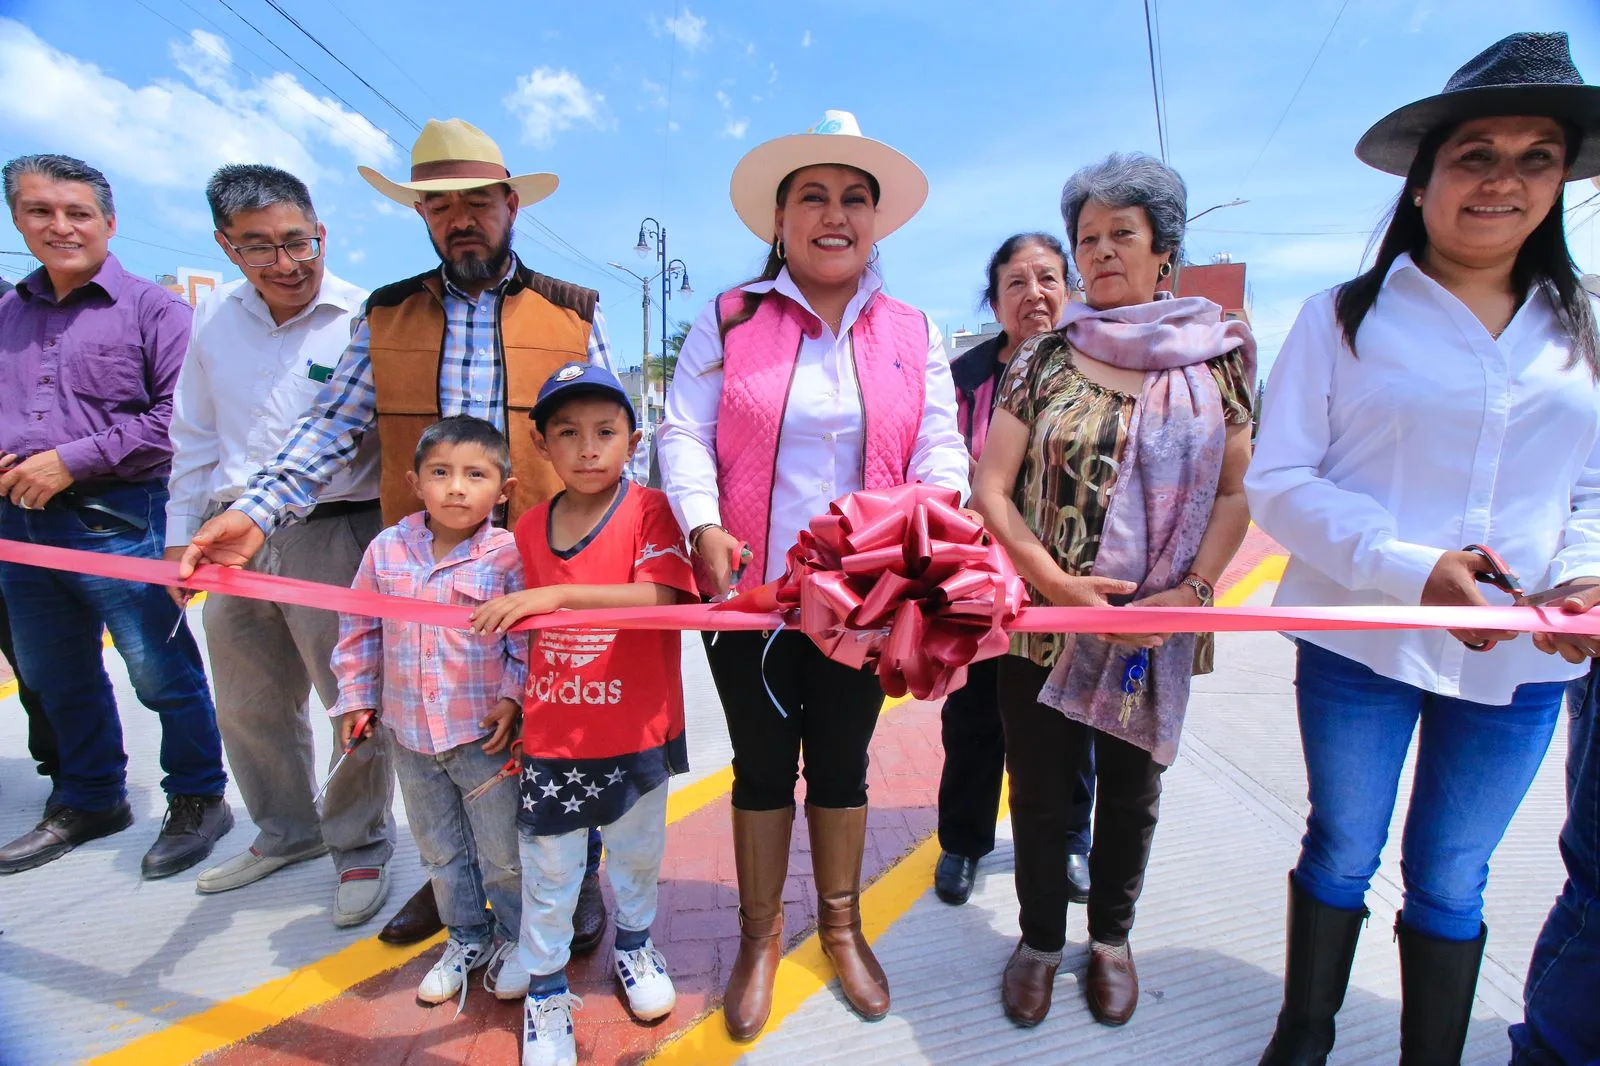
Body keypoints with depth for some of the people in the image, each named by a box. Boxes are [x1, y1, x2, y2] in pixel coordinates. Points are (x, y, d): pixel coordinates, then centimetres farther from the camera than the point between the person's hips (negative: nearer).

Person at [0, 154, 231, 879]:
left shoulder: (152, 309, -3)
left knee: (162, 674, -2)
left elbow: (179, 412, -13)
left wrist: (73, 460, -15)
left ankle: (198, 800, 16)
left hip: (119, 520, -7)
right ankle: (89, 802, 35)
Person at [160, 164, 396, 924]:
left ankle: (360, 845, 24)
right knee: (248, 705, 18)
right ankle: (286, 832, 41)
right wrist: (182, 533, 17)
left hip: (336, 535, -6)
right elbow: (195, 437, 18)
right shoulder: (216, 319, 9)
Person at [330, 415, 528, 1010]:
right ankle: (466, 937, 42)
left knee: (503, 849, 11)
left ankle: (515, 938, 35)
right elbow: (359, 628, 9)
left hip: (485, 734, -4)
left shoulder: (509, 555, -14)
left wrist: (512, 698, -15)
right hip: (408, 733, 5)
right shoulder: (387, 549, -2)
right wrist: (356, 697, 9)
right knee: (439, 848, 21)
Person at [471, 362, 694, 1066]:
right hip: (551, 735, 3)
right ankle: (545, 989, 37)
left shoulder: (648, 510, -13)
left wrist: (557, 594, -34)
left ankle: (633, 944, 48)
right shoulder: (529, 529, 1)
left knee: (636, 852, 20)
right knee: (547, 869, 14)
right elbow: (533, 630, 12)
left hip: (637, 731, -2)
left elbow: (661, 595, -29)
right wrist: (518, 707, 13)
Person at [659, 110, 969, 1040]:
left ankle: (842, 926, 40)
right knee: (763, 764, 13)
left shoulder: (914, 334, 7)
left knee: (842, 761, 16)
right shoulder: (729, 322, 2)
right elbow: (686, 434, -5)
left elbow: (940, 446, 1)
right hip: (752, 592, -1)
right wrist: (705, 525, -21)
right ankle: (761, 936, 36)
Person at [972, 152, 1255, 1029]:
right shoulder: (1043, 359, 0)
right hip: (1042, 621, 0)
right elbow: (991, 487, -5)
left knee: (1132, 791, 17)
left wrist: (1191, 592, -14)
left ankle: (1111, 936, 41)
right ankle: (1040, 937, 35)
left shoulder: (1215, 358, 3)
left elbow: (1235, 492, 1)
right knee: (1040, 790, 11)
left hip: (1159, 629, 1)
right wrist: (1057, 581, -16)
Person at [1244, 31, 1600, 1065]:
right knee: (1341, 853, 13)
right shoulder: (1344, 318, -4)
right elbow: (1279, 480, -9)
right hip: (1357, 641, -2)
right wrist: (1412, 569, -20)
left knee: (1451, 881, 15)